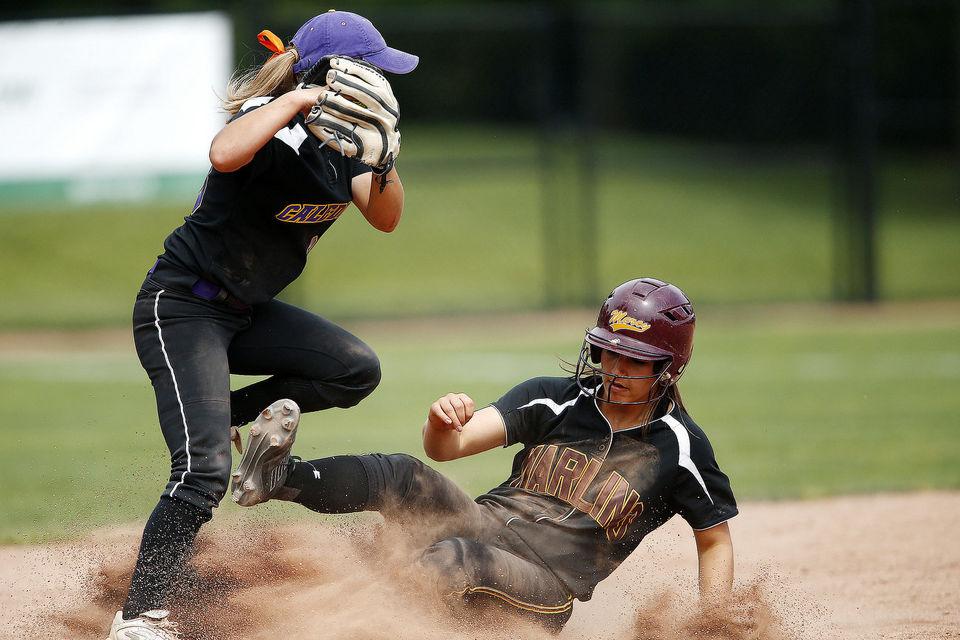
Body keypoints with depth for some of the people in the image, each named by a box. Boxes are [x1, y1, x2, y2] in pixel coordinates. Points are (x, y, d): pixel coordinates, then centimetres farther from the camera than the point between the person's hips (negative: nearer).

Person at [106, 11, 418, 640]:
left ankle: (231, 417, 13)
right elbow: (225, 154, -45)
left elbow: (384, 217, 0)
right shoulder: (274, 127, -22)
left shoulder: (338, 141, 4)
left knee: (356, 370, 3)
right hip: (181, 307, -9)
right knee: (204, 472, -22)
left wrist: (384, 159, -18)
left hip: (246, 312, 9)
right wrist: (301, 98, -40)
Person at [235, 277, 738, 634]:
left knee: (455, 561, -36)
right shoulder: (557, 400, 6)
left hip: (543, 588, -4)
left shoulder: (681, 448, -1)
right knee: (400, 477, -24)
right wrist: (442, 424, -29)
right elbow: (447, 447, -4)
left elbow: (715, 541, 10)